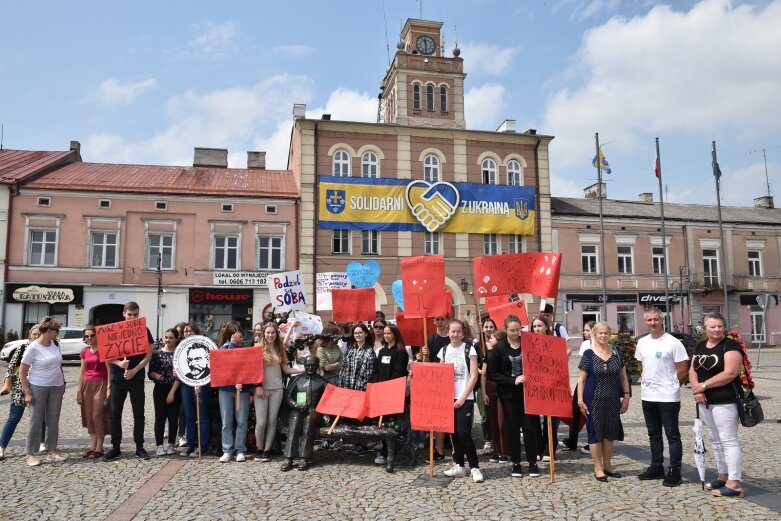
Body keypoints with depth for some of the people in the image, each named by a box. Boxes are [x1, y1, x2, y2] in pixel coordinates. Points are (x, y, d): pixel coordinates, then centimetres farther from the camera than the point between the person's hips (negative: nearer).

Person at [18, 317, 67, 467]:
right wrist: (27, 392, -13)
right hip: (38, 388, -5)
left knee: (53, 421, 9)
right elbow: (22, 372, -10)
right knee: (36, 421, 0)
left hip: (56, 388, 6)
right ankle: (30, 455, 10)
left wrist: (63, 382, 13)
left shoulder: (55, 345, 5)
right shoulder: (33, 348, -13)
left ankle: (52, 452, 17)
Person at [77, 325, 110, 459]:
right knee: (89, 417, 7)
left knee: (97, 416, -8)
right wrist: (79, 390, 10)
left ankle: (99, 448, -1)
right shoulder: (84, 352, 11)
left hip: (100, 384, -6)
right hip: (87, 385, 6)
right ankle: (92, 446, 14)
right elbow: (82, 372, 15)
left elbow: (109, 369, -8)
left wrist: (109, 387, -15)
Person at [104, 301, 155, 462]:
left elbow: (148, 355, -2)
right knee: (115, 413, 5)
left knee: (138, 413, 3)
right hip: (117, 378, 2)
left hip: (136, 378, -1)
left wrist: (134, 370, -13)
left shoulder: (144, 331, 2)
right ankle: (115, 447, 15)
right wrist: (119, 363, -16)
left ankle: (139, 447, 12)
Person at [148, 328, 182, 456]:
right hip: (160, 389, 1)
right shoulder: (157, 353, 5)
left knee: (173, 417, 3)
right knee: (160, 417, 1)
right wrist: (155, 375, -19)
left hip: (174, 390, -1)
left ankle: (171, 445, 13)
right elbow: (150, 372, 4)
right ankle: (159, 446, 6)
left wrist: (172, 392, -10)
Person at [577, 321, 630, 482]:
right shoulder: (589, 354, -5)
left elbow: (623, 377, 11)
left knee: (610, 433, 11)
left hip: (612, 401, 4)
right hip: (594, 400, -4)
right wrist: (580, 400, -10)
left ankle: (607, 465, 26)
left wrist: (626, 396, 5)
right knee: (596, 432, 3)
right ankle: (598, 468, 14)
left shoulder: (616, 353, 5)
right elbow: (581, 379, -5)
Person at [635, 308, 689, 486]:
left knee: (672, 435, 3)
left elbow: (683, 370, -10)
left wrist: (670, 385, -1)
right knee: (654, 434, 15)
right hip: (647, 396, 7)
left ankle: (675, 472, 11)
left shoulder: (673, 342, -12)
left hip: (668, 397, -6)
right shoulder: (642, 342, 7)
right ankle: (656, 467, 26)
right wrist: (650, 382, 12)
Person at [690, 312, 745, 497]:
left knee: (728, 440, -5)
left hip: (724, 402, -7)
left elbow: (730, 373, -20)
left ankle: (734, 484, 0)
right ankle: (723, 476, 26)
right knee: (716, 440, 15)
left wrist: (704, 385, -16)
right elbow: (692, 370, 11)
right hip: (705, 402, 8)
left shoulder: (730, 346, -9)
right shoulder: (700, 346, 12)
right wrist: (696, 389, -7)